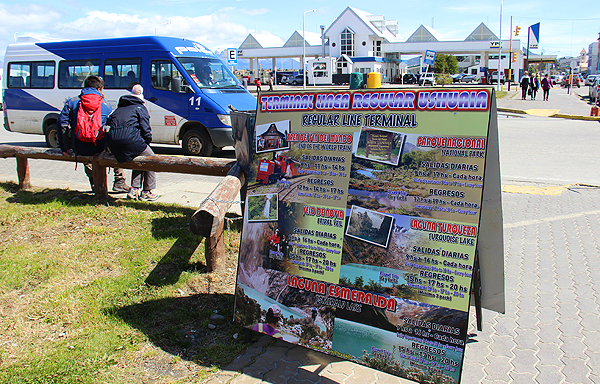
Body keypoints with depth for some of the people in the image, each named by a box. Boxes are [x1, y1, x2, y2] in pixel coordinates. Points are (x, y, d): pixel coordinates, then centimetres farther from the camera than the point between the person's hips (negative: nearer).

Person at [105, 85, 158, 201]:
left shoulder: (118, 109, 29)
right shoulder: (140, 108, 11)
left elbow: (108, 126, 27)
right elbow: (146, 130, -1)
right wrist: (147, 142, 17)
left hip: (112, 144, 7)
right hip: (130, 139, -6)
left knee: (138, 158, 29)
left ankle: (134, 189, 21)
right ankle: (146, 192, 12)